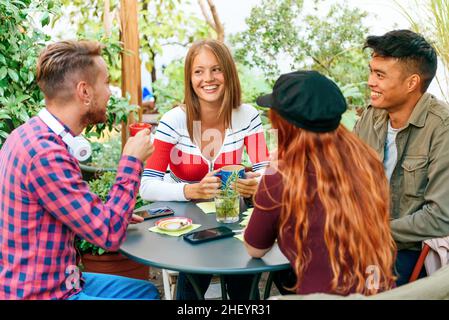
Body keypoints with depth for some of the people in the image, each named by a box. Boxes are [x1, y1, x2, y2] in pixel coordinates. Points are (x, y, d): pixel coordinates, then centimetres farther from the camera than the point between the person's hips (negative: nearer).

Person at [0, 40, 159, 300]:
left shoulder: (36, 134, 4)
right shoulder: (45, 153, -27)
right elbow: (109, 235, -23)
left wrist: (115, 217, 2)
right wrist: (131, 162, -16)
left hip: (59, 279, 10)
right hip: (44, 294, -10)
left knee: (148, 290, 18)